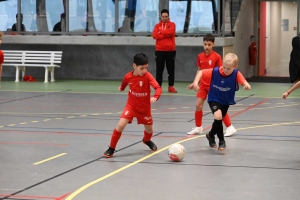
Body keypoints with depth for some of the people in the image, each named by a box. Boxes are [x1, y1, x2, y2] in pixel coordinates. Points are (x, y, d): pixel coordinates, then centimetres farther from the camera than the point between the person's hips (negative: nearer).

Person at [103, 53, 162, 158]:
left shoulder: (147, 76, -21)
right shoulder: (128, 76, -13)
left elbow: (158, 87, -33)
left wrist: (155, 97, -49)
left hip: (145, 108, 0)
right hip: (131, 105, 0)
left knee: (149, 129, 15)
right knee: (121, 125, -19)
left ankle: (147, 141, 54)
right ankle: (111, 149, -5)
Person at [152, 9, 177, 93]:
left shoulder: (172, 24, 5)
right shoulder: (157, 25, 8)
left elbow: (171, 32, -16)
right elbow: (154, 35, -8)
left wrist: (160, 32, -6)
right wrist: (166, 34, -14)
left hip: (170, 50, -1)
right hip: (159, 51, 1)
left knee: (171, 69, 2)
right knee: (159, 69, 2)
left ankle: (171, 86, 7)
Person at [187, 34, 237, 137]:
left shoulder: (217, 56, -11)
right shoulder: (200, 56, 1)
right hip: (203, 85, 4)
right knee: (198, 105, 1)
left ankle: (230, 127, 6)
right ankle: (198, 127, 18)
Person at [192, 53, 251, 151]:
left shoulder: (236, 74, -21)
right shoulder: (214, 71, -23)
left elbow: (243, 81, -33)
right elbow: (201, 72, -13)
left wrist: (246, 85, -56)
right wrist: (195, 83, -27)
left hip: (226, 101, 3)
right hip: (214, 99, -3)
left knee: (218, 121, 16)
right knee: (218, 116, -27)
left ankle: (210, 135, 49)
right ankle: (221, 141, -11)